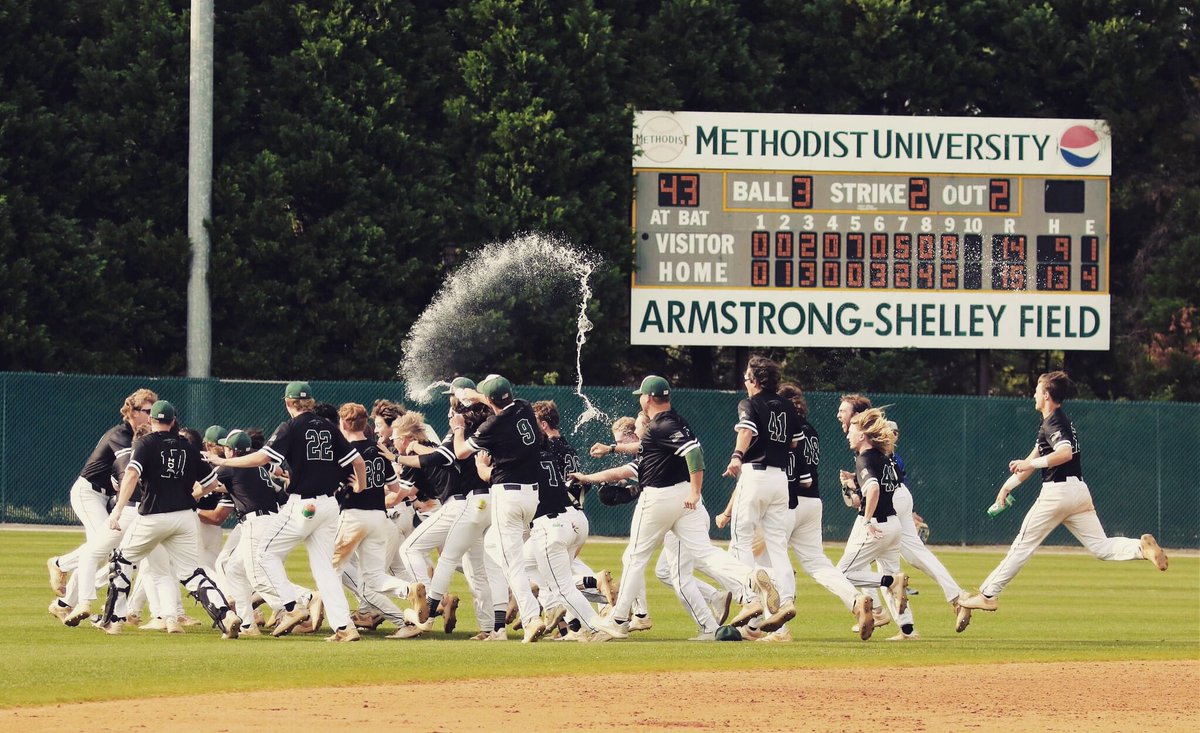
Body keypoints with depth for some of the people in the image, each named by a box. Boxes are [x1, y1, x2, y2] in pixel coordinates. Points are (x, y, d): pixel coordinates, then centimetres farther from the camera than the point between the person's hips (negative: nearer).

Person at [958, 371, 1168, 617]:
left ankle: (987, 595, 6)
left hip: (1057, 492, -9)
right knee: (1101, 547, 2)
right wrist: (1008, 485, 29)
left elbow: (1065, 453, -27)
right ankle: (1141, 548, -23)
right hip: (1079, 491, 9)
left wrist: (1030, 464, -20)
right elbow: (1032, 460, 27)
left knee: (1022, 546, 1)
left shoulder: (1053, 423, -9)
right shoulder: (1059, 421, 22)